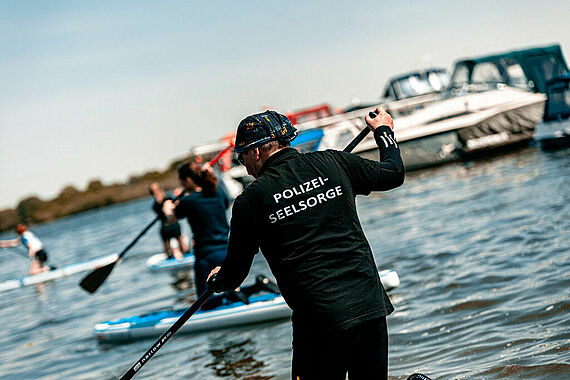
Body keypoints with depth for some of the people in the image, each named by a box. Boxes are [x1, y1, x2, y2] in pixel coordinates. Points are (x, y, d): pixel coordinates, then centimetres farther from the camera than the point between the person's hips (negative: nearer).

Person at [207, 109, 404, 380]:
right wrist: (383, 130, 38)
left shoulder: (250, 201, -2)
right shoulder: (332, 163, 5)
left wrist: (217, 280, 31)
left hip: (319, 320, -4)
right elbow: (393, 174, 20)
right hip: (370, 304, 4)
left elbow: (234, 274, 7)